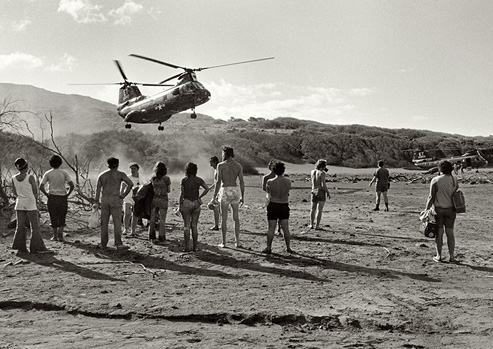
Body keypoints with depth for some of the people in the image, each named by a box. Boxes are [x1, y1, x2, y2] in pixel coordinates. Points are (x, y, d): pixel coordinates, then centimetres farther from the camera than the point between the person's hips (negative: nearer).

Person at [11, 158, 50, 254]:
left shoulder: (14, 178, 0)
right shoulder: (30, 178, -13)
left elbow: (15, 193, 8)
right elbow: (35, 192, -6)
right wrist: (36, 202, 9)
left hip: (19, 205, 4)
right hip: (30, 205, -4)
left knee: (20, 226, 11)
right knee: (35, 226, 2)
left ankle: (20, 246, 11)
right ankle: (37, 247, 1)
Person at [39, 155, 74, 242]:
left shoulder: (47, 173, -1)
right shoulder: (64, 172, -1)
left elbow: (41, 187, -8)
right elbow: (72, 185, -9)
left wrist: (46, 194, 3)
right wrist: (67, 194, 1)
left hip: (52, 197, 0)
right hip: (63, 198, 0)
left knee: (53, 218, 10)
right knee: (62, 217, 11)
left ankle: (55, 236, 12)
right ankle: (60, 234, -2)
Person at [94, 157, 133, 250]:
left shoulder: (102, 175, 11)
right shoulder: (120, 174, 1)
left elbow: (98, 189, 5)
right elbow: (131, 184, -11)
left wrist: (97, 201, 7)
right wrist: (124, 195, -5)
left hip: (104, 200, 3)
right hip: (116, 200, -3)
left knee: (104, 222, 9)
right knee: (117, 222, -2)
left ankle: (103, 244, 11)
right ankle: (118, 244, -4)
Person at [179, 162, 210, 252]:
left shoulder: (184, 180, -4)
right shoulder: (198, 180, 1)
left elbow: (182, 193, -6)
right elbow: (207, 188, -9)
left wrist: (180, 205, -1)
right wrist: (199, 197, 0)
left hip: (186, 203, -2)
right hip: (196, 203, 2)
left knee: (187, 226, 3)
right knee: (194, 226, 8)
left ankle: (187, 247, 0)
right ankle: (194, 247, 9)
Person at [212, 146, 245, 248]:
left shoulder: (221, 165, -4)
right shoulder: (239, 166, 5)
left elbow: (218, 181, -9)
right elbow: (241, 182, 3)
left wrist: (214, 196, -4)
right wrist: (242, 196, 11)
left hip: (225, 190, -3)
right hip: (235, 190, 3)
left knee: (224, 218, 4)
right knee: (236, 218, 11)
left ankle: (224, 242, 7)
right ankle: (237, 241, 10)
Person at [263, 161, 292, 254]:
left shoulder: (270, 182, -14)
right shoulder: (288, 182, -7)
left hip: (273, 205, -2)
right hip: (285, 206, 2)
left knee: (271, 228, 3)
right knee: (286, 228, 9)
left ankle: (268, 248, 7)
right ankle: (288, 247, 14)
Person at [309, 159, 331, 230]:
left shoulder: (312, 172, 5)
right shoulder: (322, 173, -14)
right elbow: (323, 184, -19)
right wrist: (328, 192, -8)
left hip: (313, 192, 6)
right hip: (321, 192, -6)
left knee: (313, 209, 15)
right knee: (319, 210, -2)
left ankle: (311, 224, 19)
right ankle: (317, 226, -3)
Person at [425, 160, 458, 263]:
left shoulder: (435, 180, -9)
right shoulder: (454, 180, -1)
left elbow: (431, 197, -10)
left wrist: (426, 210, -3)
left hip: (438, 209, -2)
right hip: (450, 209, 2)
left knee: (439, 232, 4)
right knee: (450, 233, 7)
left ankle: (439, 256, 9)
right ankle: (451, 256, 9)